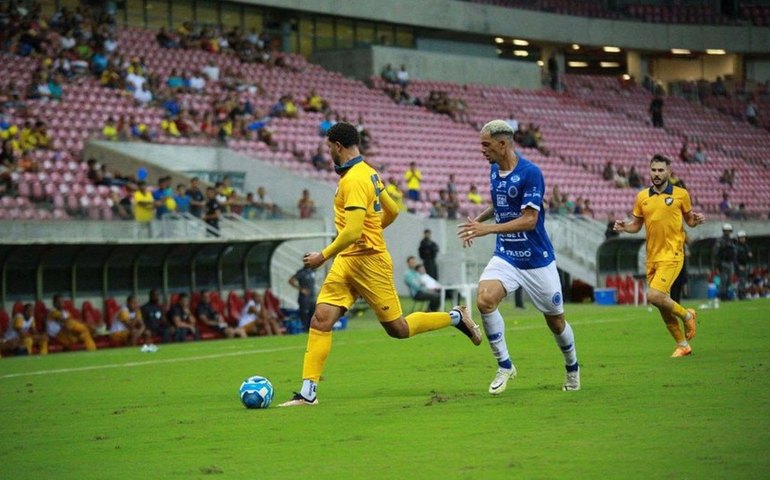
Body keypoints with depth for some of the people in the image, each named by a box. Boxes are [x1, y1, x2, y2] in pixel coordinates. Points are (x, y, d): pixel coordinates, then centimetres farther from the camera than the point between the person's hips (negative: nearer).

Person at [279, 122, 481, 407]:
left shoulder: (354, 179, -19)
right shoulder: (368, 172, 11)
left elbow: (352, 232, -26)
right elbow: (392, 211, 20)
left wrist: (323, 256, -17)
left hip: (369, 261, -9)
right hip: (346, 262, 9)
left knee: (398, 329, 2)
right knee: (321, 319, -4)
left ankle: (456, 317, 21)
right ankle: (307, 393, -8)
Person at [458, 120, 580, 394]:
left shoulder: (530, 173, -19)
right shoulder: (494, 170, 3)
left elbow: (529, 220, -24)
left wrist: (487, 229, -30)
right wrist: (479, 218, 9)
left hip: (537, 259, -5)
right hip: (505, 256, 5)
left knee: (555, 320, 7)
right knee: (484, 299, -22)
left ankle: (572, 369, 35)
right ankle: (504, 366, -8)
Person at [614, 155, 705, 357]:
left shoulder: (681, 194, -1)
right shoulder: (642, 197, 8)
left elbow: (689, 220, 10)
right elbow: (637, 225, 15)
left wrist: (697, 220, -13)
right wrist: (624, 227, -5)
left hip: (672, 255, -5)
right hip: (652, 257, 5)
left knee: (655, 296, -21)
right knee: (663, 303, 7)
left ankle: (686, 315, 7)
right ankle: (683, 345, 22)